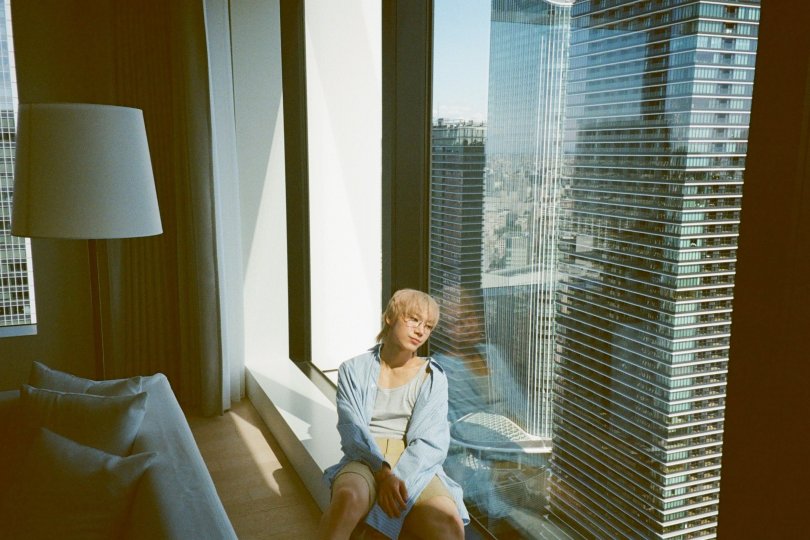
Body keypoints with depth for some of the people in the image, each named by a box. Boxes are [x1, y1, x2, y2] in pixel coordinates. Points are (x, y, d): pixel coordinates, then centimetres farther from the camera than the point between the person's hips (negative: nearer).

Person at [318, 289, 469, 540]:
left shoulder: (433, 377, 10)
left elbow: (431, 441, -3)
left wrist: (397, 479, -20)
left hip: (414, 466, 1)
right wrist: (383, 473, -23)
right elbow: (353, 430, -6)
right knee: (348, 498, -39)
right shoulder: (353, 370, 8)